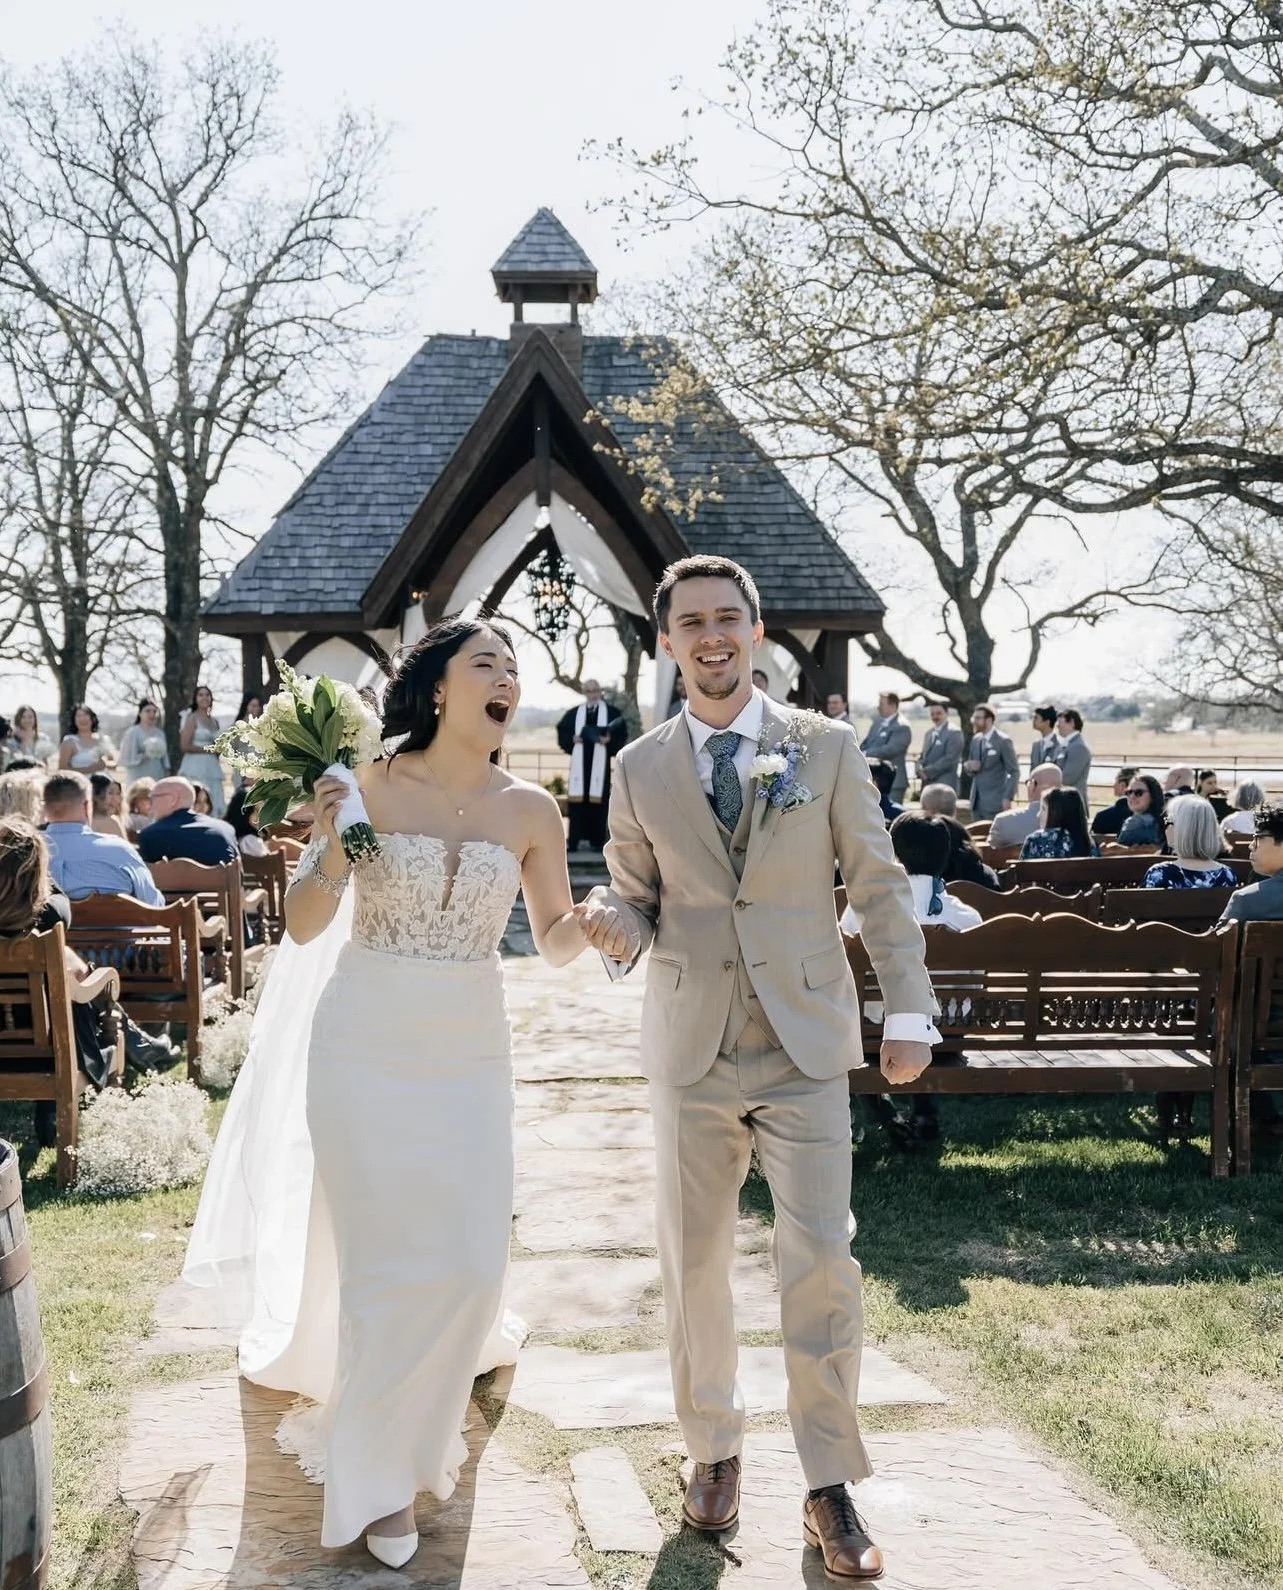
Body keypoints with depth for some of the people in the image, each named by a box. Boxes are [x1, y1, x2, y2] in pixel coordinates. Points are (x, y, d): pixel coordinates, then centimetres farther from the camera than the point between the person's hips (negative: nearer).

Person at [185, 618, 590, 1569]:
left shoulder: (529, 809, -3)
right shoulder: (370, 787, -9)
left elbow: (557, 945, 3)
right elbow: (303, 929, -7)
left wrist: (592, 919, -19)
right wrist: (332, 850, -26)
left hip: (468, 1053, 2)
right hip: (363, 1048, -2)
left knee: (470, 1259, 4)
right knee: (380, 1260, 3)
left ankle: (417, 1421, 35)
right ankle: (377, 1471, 23)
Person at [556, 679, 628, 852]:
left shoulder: (610, 711, 6)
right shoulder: (574, 713, 13)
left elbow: (622, 733, 3)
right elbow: (562, 730, 13)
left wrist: (610, 739, -15)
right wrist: (572, 739, -5)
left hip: (600, 762, -2)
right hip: (580, 762, 2)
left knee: (598, 798, -4)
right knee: (578, 799, -3)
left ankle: (596, 840, 1)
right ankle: (574, 840, -1)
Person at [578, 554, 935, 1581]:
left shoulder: (827, 747, 0)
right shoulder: (640, 769, 4)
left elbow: (879, 885, 3)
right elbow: (638, 897, 10)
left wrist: (911, 1010, -2)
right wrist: (616, 922, -14)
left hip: (805, 1044, -1)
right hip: (691, 1047, 2)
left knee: (821, 1260, -3)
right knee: (694, 1262, 10)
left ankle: (830, 1487, 14)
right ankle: (714, 1451, 30)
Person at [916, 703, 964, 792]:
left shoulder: (954, 733, -6)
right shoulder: (928, 733, 19)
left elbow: (950, 758, -15)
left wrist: (928, 772, -14)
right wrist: (920, 770, -2)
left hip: (945, 785, -7)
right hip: (927, 785, 7)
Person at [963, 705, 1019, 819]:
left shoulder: (1003, 740, -9)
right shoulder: (975, 739, 11)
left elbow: (1014, 772, -9)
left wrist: (1008, 798, -16)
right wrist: (969, 766, -5)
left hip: (994, 802, -7)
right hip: (977, 801, 7)